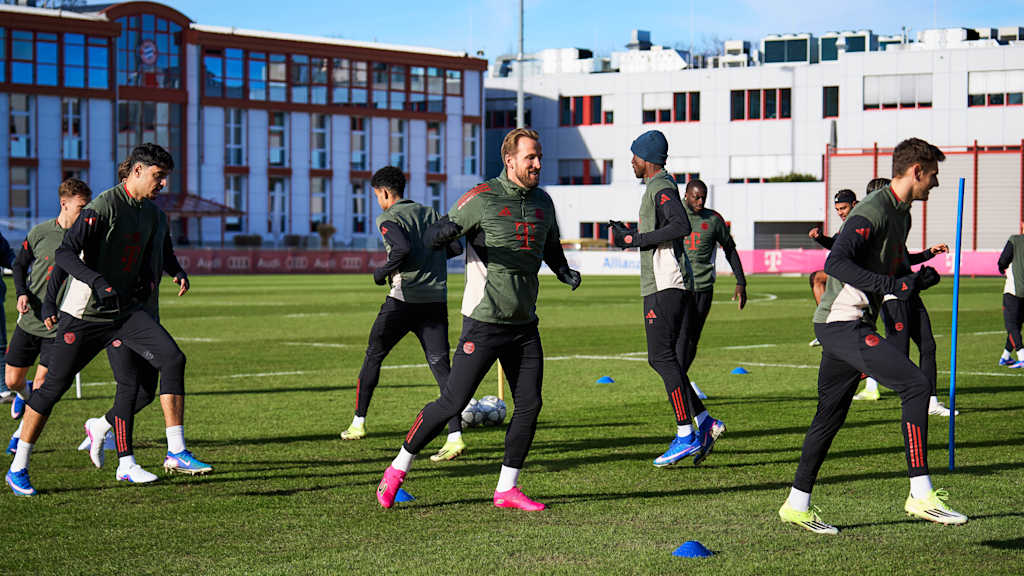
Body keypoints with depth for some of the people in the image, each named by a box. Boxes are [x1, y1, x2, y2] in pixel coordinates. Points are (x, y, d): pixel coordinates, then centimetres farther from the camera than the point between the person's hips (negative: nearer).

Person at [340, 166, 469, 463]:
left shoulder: (389, 218, -3)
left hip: (404, 299, -5)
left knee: (373, 357, 14)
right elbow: (455, 247, 10)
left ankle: (359, 423, 23)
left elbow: (403, 248, -21)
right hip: (437, 299, 5)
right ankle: (455, 436, -13)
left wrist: (382, 272, -6)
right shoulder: (429, 212, 16)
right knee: (441, 366, -1)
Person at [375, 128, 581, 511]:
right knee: (453, 403, -6)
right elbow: (431, 238, -8)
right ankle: (397, 470, 9)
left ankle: (507, 490, 12)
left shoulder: (542, 202, 10)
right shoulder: (482, 198, -9)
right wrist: (446, 230, -32)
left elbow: (551, 247, 28)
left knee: (529, 405, 1)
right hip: (484, 321, -6)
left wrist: (564, 271, 7)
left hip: (524, 322, 6)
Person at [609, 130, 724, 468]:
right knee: (660, 359, 11)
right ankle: (704, 423, 11)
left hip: (667, 285, -11)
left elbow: (682, 226, -26)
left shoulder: (661, 187, -11)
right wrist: (629, 236, 27)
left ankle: (686, 435, -11)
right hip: (662, 284, 11)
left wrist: (637, 239, -20)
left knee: (664, 357, -11)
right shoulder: (658, 186, 21)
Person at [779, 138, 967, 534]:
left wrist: (917, 279, 8)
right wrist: (892, 285, -30)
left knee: (830, 414, 14)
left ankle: (797, 506, 21)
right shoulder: (872, 211, -15)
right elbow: (836, 262, -26)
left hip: (851, 326, 11)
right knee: (916, 384, -17)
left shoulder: (900, 215, 18)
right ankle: (920, 495, -16)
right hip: (842, 323, -11)